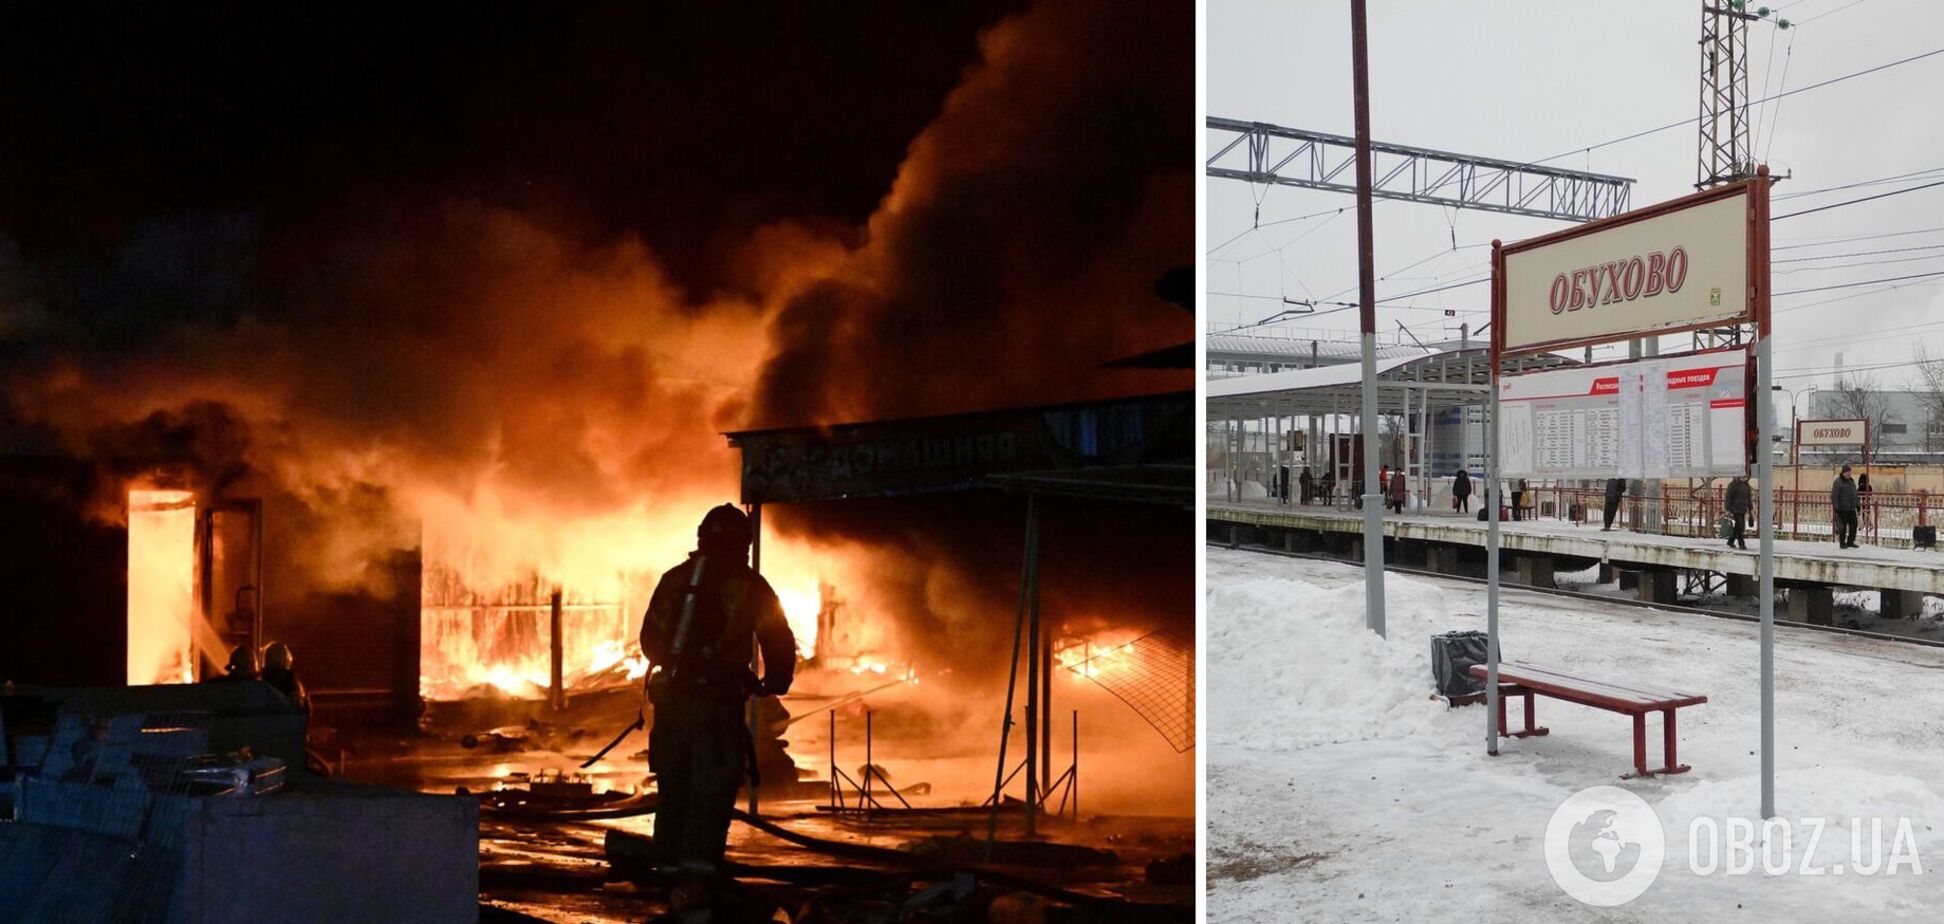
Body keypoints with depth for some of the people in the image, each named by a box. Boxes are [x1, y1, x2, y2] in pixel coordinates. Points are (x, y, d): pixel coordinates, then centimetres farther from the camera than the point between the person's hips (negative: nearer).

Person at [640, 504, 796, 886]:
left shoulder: (674, 579, 10)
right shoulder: (749, 586, 0)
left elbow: (649, 638, 18)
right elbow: (780, 642, 4)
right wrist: (775, 683, 22)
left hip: (670, 696, 4)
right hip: (718, 700, -4)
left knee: (673, 784, 14)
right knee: (713, 786, 0)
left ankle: (671, 864, 18)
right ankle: (699, 864, -9)